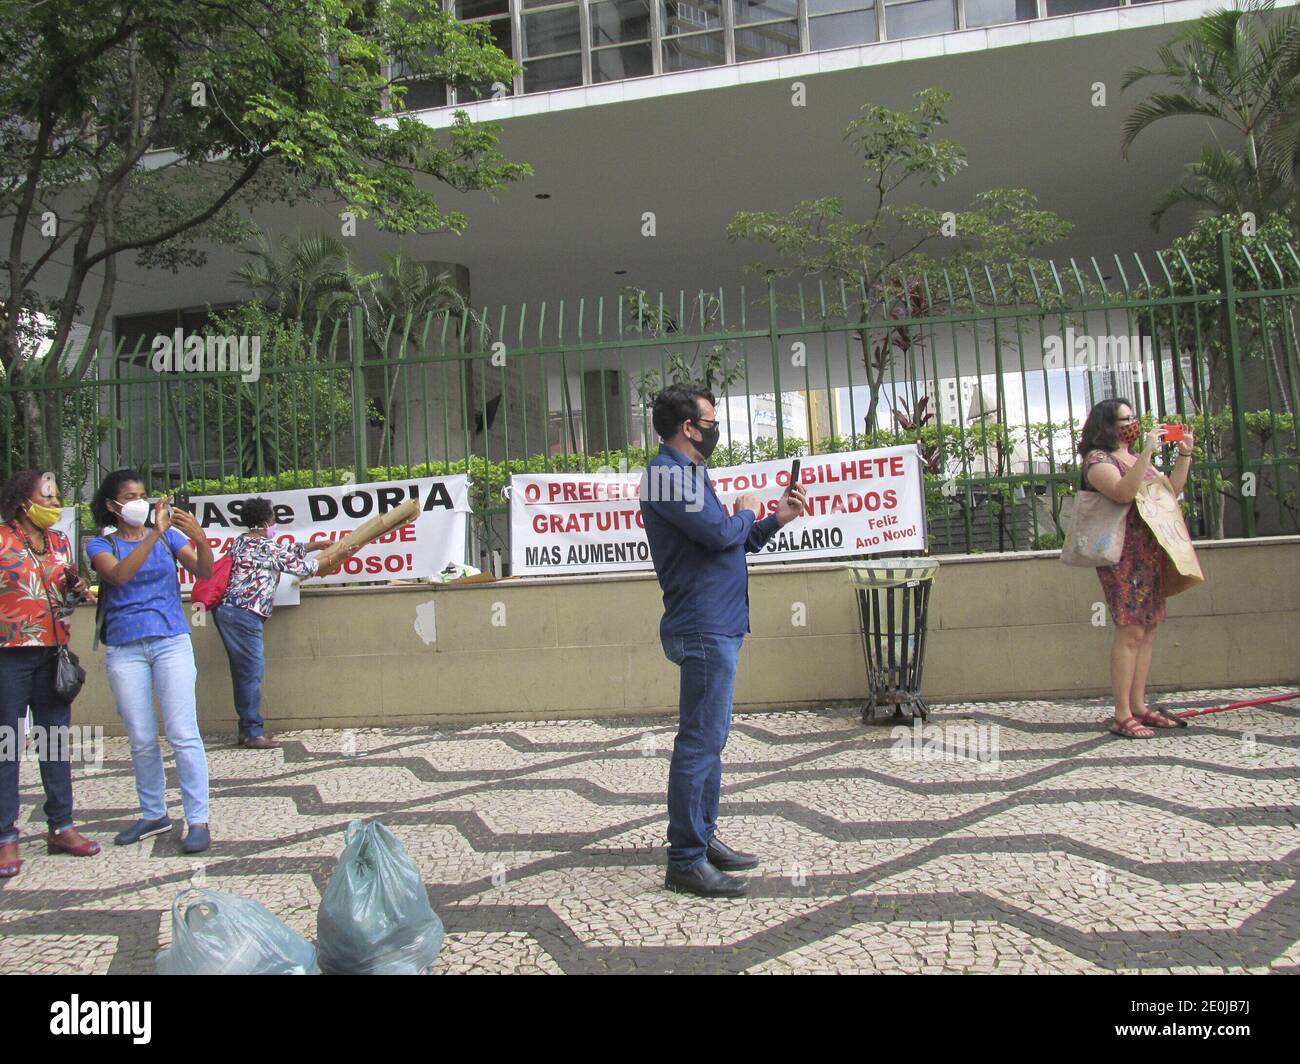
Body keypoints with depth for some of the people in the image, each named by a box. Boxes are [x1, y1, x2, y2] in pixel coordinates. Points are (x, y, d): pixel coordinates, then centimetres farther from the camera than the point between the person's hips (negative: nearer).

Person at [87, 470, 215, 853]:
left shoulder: (168, 536, 6)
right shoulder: (101, 545, 5)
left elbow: (204, 572, -5)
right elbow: (118, 575, -16)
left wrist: (200, 539, -25)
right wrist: (154, 534, -26)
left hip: (171, 642, -1)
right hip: (124, 650, 1)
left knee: (183, 734, -6)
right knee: (141, 740, 8)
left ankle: (198, 820, -2)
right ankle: (154, 815, 23)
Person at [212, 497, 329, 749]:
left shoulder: (241, 541, 18)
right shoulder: (268, 547, -8)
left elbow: (287, 551, 28)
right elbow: (298, 566, 4)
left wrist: (314, 545, 34)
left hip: (226, 609, 9)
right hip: (244, 614, -9)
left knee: (245, 670, 13)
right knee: (252, 670, -5)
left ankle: (248, 728, 17)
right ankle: (253, 733, -3)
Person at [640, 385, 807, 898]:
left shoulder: (688, 474, 20)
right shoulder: (669, 475, -13)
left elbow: (731, 542, 23)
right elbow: (719, 533, -24)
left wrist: (776, 519, 11)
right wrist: (747, 513, -3)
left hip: (716, 627, 11)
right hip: (704, 629, -11)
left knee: (708, 739, 16)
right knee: (700, 743, -7)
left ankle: (702, 838, 27)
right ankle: (685, 861, -1)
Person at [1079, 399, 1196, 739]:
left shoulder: (1137, 458, 20)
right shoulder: (1098, 459, -7)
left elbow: (1171, 491, 23)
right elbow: (1123, 492, -24)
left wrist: (1184, 455, 15)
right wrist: (1148, 452, -23)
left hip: (1150, 554, 9)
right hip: (1123, 555, -9)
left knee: (1148, 628, 7)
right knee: (1130, 631, -12)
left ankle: (1138, 706, 14)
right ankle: (1122, 716, -9)